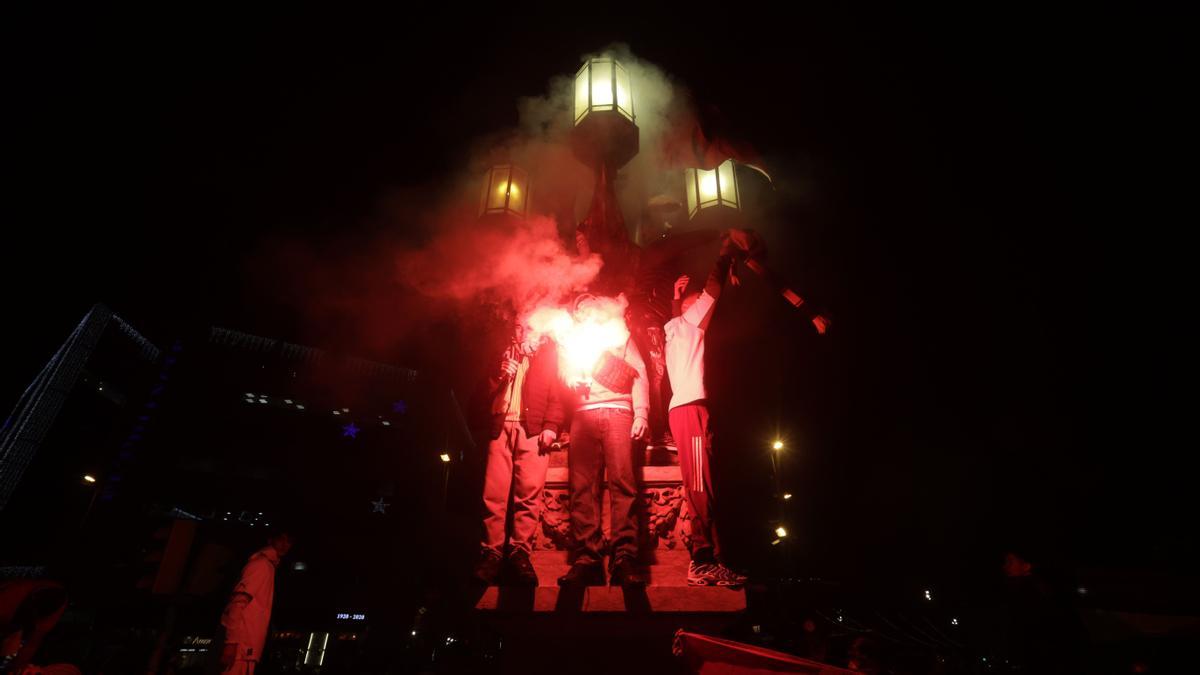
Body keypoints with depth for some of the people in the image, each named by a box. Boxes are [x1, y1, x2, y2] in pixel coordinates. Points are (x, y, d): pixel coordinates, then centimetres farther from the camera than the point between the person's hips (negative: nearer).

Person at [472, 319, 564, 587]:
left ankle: (520, 553, -6)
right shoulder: (502, 356, 24)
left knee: (529, 493, -12)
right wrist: (499, 376, -1)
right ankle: (491, 553, -2)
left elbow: (556, 393, 5)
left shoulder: (546, 356, 17)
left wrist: (551, 426, -9)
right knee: (494, 494, -8)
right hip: (501, 427, 2)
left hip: (533, 430, -2)